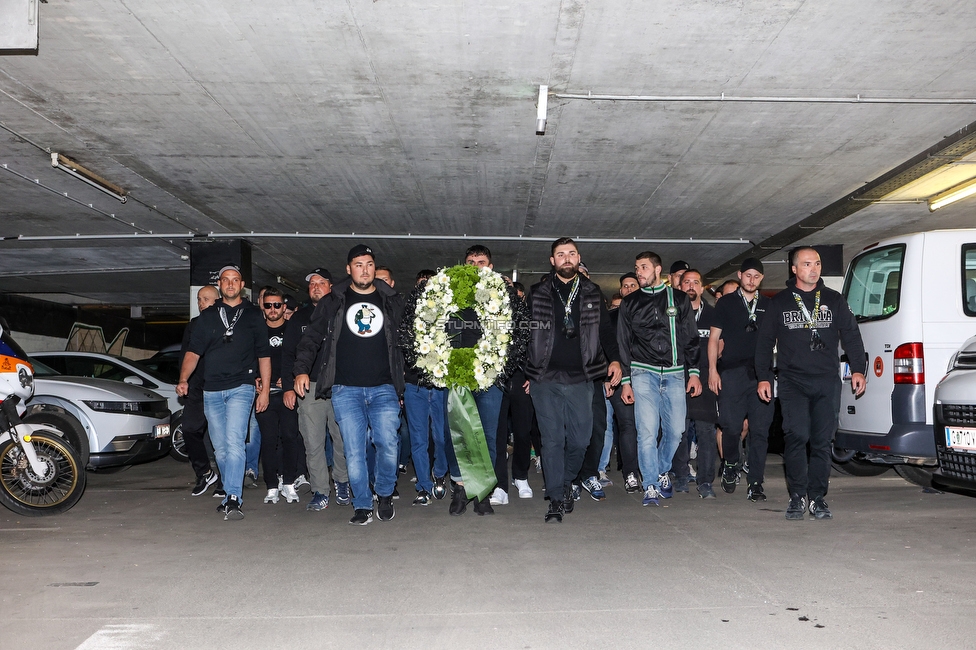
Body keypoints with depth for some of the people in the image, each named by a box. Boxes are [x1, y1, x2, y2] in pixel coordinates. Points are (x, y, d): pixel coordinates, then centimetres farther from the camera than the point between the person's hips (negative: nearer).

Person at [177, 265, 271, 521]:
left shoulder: (253, 316, 9)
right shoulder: (208, 316, 13)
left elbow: (264, 355, 9)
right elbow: (193, 351, 8)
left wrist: (265, 390, 3)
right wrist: (183, 379, -8)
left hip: (241, 388, -3)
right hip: (211, 391, 4)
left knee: (234, 442, -17)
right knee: (220, 448, 8)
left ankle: (233, 500, -20)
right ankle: (231, 495, 20)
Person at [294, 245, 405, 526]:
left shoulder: (392, 302, 11)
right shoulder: (332, 302, 9)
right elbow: (312, 337, 8)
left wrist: (403, 385, 11)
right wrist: (301, 370, -5)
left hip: (384, 389, 0)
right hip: (346, 389, 0)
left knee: (387, 444, -10)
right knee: (354, 450, -1)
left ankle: (385, 495, 14)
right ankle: (362, 505, 13)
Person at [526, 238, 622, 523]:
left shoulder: (592, 293, 11)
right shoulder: (538, 293, 6)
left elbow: (605, 329, 15)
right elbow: (526, 332, 9)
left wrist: (614, 359, 1)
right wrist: (525, 372, 6)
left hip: (581, 379, 2)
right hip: (545, 380, -1)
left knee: (580, 440, 3)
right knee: (552, 440, -2)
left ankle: (565, 484, 28)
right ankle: (557, 499, 4)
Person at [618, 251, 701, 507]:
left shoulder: (679, 299, 10)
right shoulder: (629, 303, 10)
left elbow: (691, 339, 11)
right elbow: (623, 344, 11)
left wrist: (693, 372, 3)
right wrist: (625, 381, 5)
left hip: (674, 373, 1)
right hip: (644, 373, -1)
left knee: (675, 430, 2)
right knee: (647, 431, -10)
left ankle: (662, 470, 27)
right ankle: (651, 486, -2)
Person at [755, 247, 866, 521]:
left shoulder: (834, 300, 13)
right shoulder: (779, 302, 10)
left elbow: (851, 336, 14)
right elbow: (765, 341, 11)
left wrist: (858, 369, 4)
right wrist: (763, 377, 6)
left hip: (827, 382, 2)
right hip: (792, 382, -1)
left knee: (823, 441, 1)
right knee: (797, 436, -12)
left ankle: (817, 497, 9)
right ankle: (798, 495, -2)